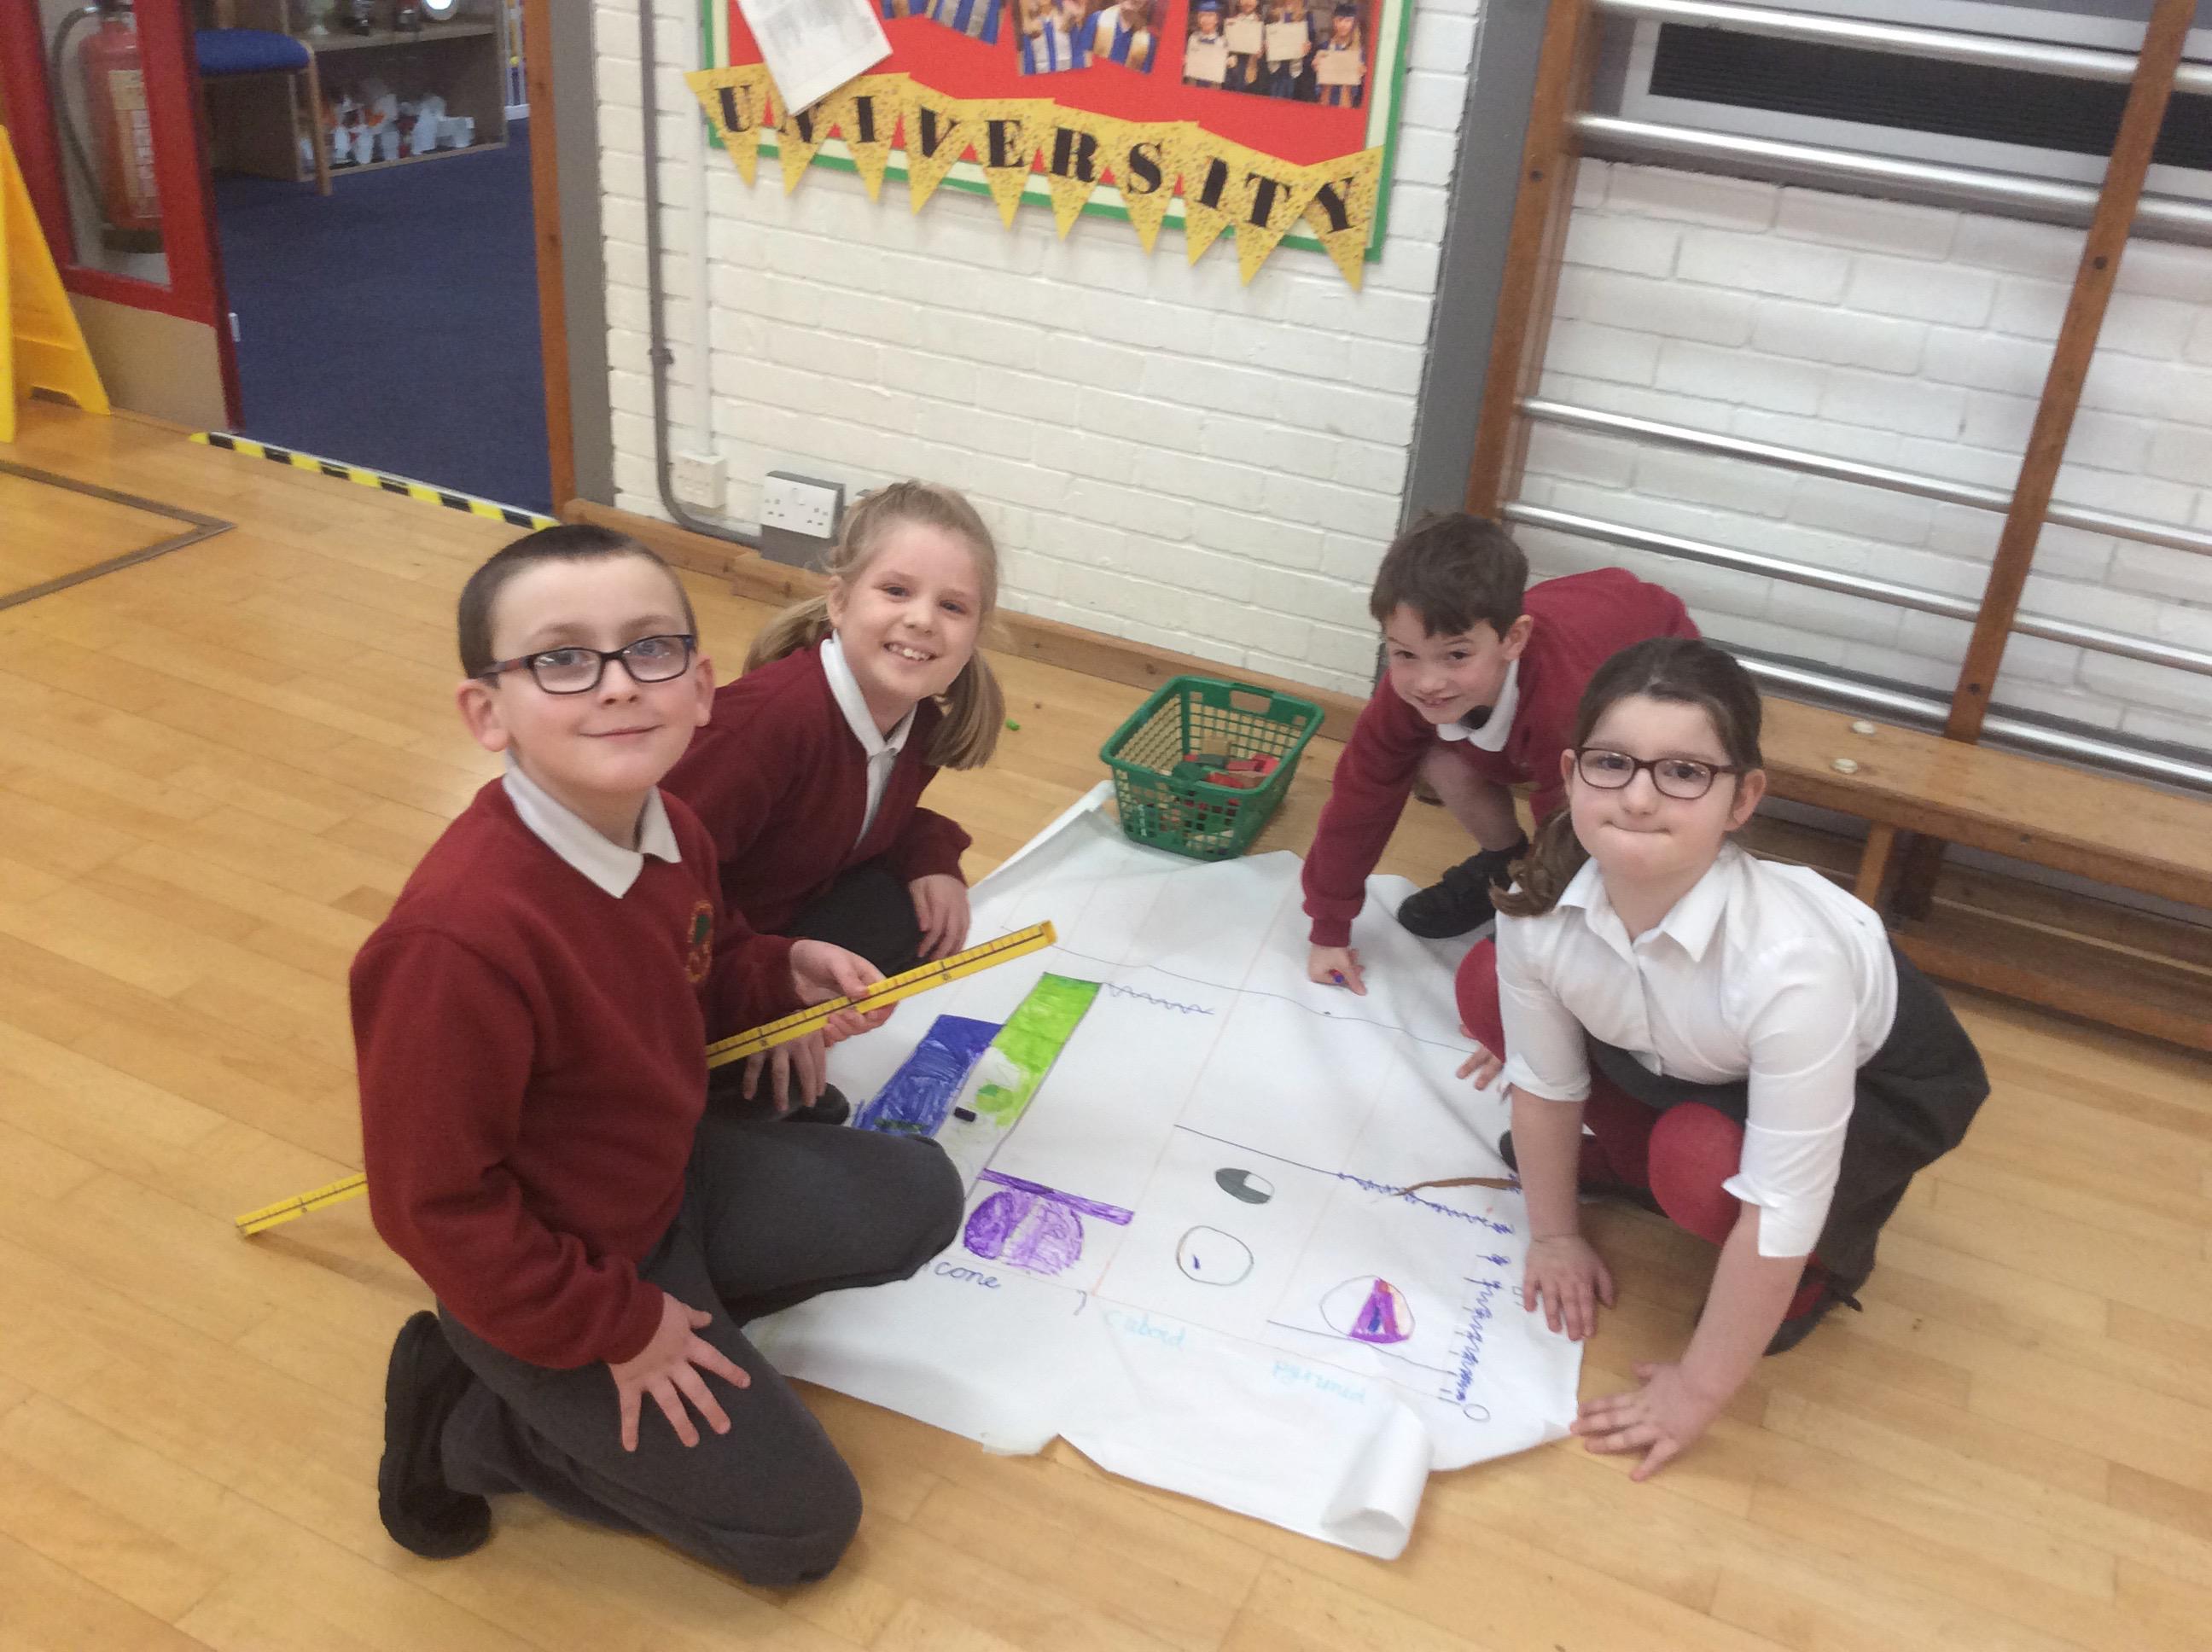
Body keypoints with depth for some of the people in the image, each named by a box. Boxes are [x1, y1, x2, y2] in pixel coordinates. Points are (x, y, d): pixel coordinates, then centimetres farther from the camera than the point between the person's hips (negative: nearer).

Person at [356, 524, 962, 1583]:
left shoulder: (668, 832, -12)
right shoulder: (456, 940, -38)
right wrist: (616, 1329, -18)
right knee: (801, 1524, 3)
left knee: (917, 1196, 12)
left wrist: (786, 973, -10)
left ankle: (685, 1306, 14)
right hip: (553, 1271, -7)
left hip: (674, 1175, 7)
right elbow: (434, 1204, -27)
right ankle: (464, 1423, 10)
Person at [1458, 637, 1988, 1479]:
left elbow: (1777, 1210, -33)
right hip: (1700, 1060, 5)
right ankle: (1630, 1162, 14)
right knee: (1485, 984, -10)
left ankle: (1822, 1263, 2)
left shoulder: (1788, 963, -43)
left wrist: (1696, 1390, -23)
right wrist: (1556, 1234, 3)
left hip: (1881, 1082, -5)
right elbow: (1546, 1079, -9)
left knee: (1700, 1161, -33)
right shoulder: (1538, 909, -29)